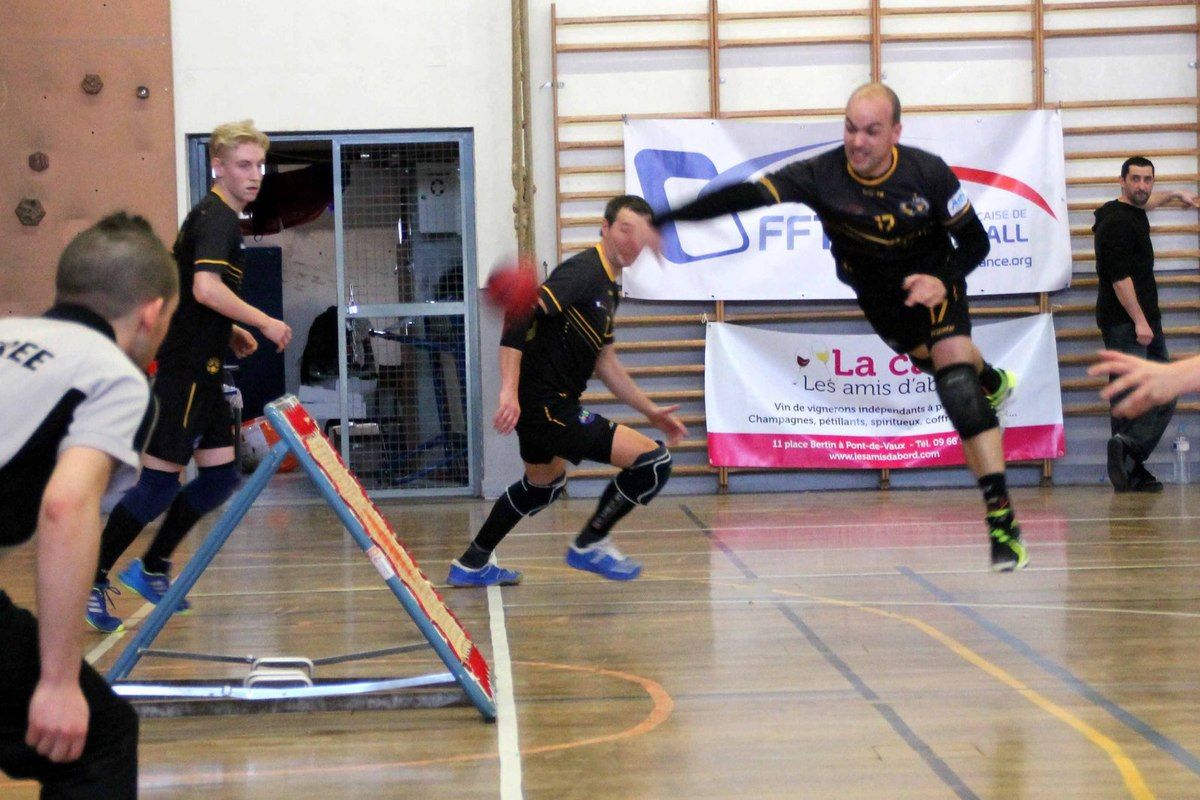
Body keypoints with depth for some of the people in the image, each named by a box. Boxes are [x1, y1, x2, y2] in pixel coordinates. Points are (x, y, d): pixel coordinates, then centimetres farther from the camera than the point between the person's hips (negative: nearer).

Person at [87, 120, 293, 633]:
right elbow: (206, 288, -31)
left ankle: (152, 569, 22)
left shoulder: (215, 216, 17)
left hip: (200, 369, 10)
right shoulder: (215, 218, -14)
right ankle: (92, 581, 2)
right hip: (183, 370, -10)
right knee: (160, 483, -8)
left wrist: (229, 331, 17)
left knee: (221, 476, 11)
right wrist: (264, 323, -22)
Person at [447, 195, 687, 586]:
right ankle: (590, 544, 5)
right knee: (654, 460, -13)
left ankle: (471, 565, 47)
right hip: (546, 406, -11)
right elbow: (519, 314, -27)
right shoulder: (583, 271, -15)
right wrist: (509, 390, -34)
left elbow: (605, 363, 24)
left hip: (540, 406, 11)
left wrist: (651, 410, 22)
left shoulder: (608, 287, 16)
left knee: (544, 483, 36)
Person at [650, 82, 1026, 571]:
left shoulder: (928, 173, -23)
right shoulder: (823, 175, -25)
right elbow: (749, 194, -36)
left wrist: (943, 280, -32)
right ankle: (991, 381, 58)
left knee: (955, 374, -21)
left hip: (933, 281, -3)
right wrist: (664, 218, -47)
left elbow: (975, 241, -12)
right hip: (876, 295, 3)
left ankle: (1002, 520, -22)